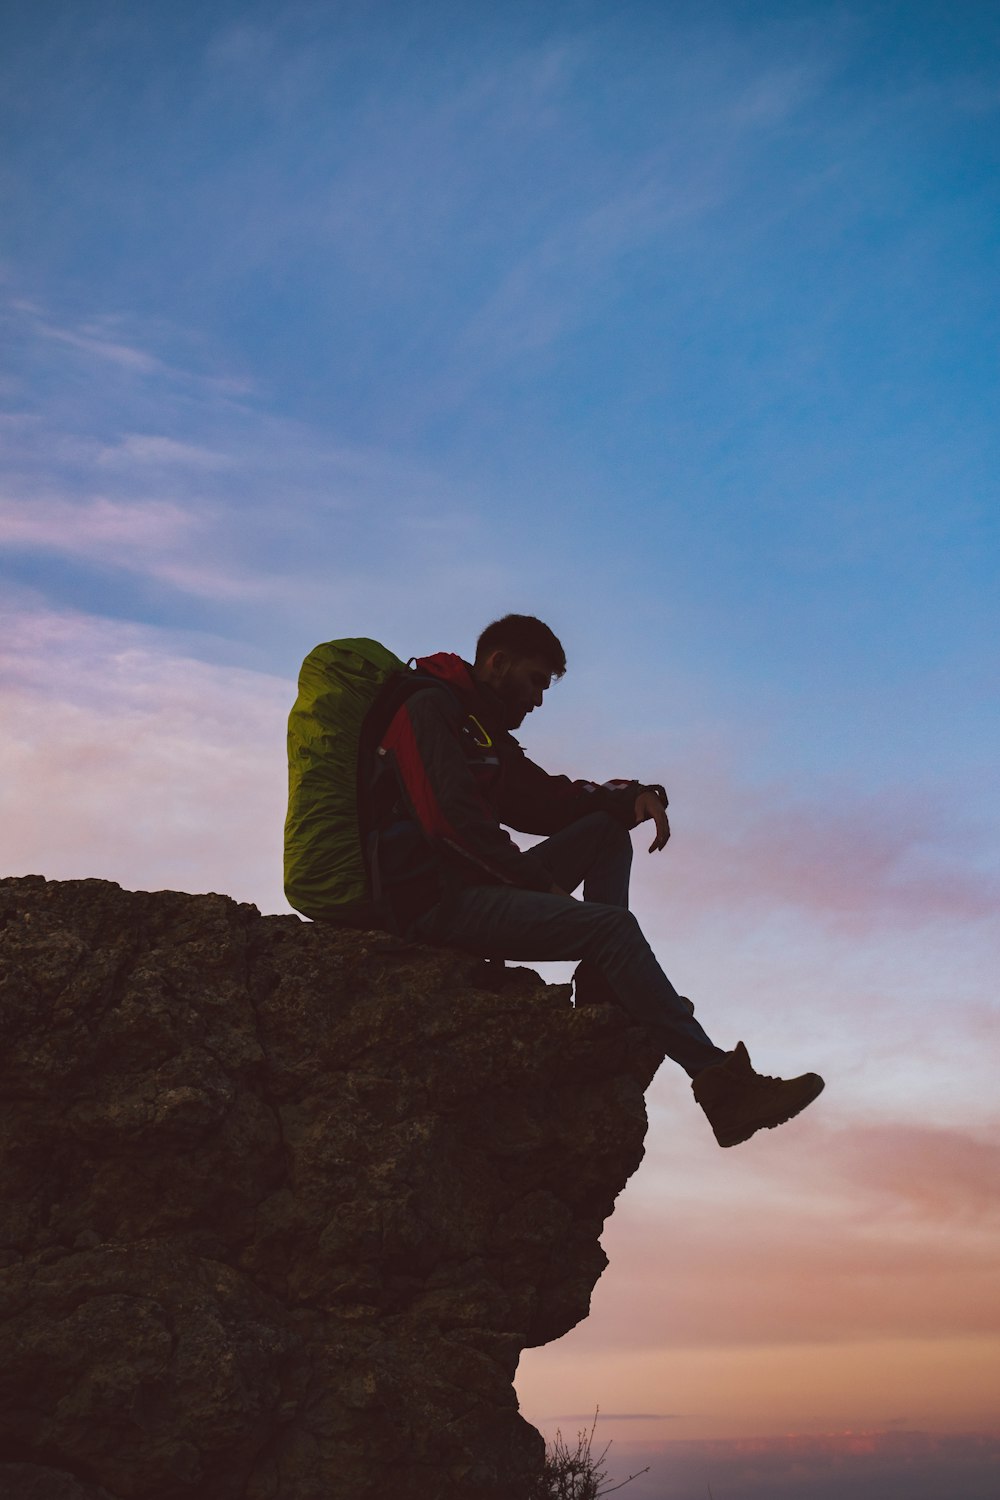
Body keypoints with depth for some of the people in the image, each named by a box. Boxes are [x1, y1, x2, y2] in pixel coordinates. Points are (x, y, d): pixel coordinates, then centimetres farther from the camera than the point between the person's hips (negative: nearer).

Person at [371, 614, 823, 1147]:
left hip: (478, 885, 10)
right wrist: (539, 883, -16)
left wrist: (637, 796, 2)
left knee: (606, 827, 9)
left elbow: (550, 800, 20)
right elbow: (450, 818, -18)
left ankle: (603, 984, -6)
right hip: (439, 901, -10)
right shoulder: (429, 710, -5)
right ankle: (718, 1082, -24)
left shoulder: (486, 737, 24)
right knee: (613, 925, -22)